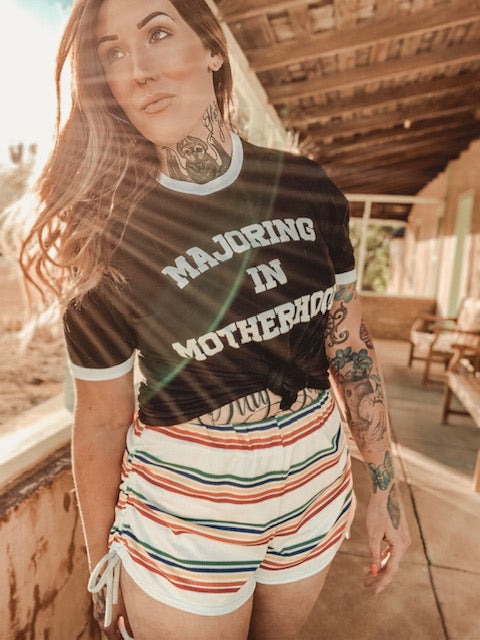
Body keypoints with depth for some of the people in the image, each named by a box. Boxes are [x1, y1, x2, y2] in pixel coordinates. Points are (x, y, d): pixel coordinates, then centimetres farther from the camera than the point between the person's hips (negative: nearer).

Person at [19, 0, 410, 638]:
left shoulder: (307, 188, -7)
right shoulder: (108, 237, -16)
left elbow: (348, 344, -1)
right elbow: (101, 421, -9)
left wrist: (385, 485, 3)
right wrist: (102, 568, 2)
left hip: (315, 487, 4)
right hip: (182, 514, -3)